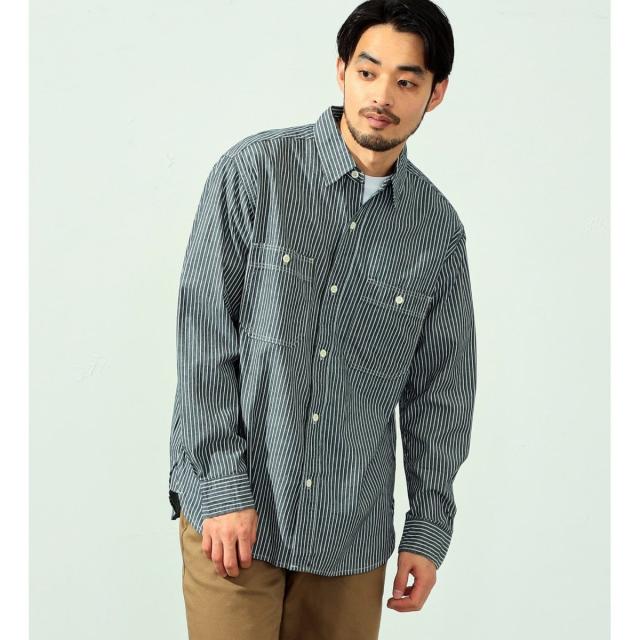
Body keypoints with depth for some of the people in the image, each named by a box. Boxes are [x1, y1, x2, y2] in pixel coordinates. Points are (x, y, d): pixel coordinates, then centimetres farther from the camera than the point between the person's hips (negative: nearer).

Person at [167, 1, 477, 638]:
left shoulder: (438, 228, 4)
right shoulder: (253, 171, -6)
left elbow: (441, 389, 9)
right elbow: (202, 337, -8)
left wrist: (429, 530, 7)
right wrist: (224, 489, -11)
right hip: (232, 512, -2)